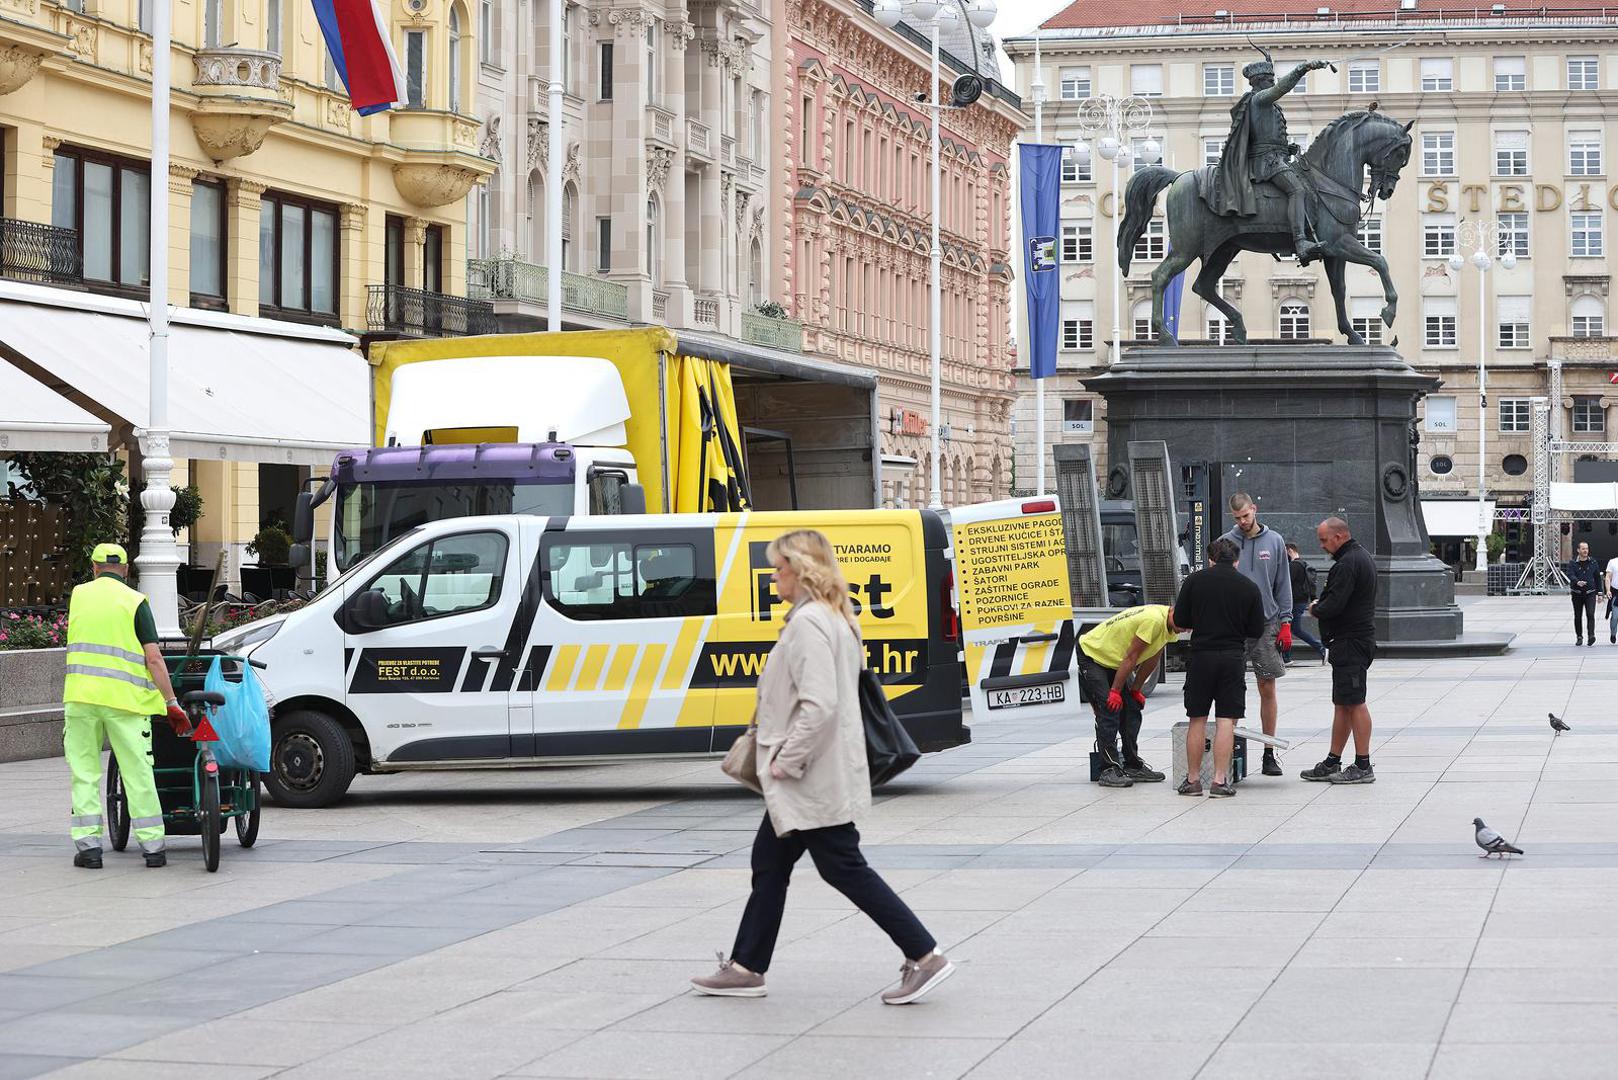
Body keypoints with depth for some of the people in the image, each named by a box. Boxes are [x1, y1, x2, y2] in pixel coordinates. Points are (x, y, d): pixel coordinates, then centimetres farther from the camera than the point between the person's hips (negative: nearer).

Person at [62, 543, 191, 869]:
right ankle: (153, 846, 4)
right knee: (138, 772, 2)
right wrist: (171, 702, -4)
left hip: (80, 695, 2)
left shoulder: (79, 594, 10)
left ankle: (88, 845, 3)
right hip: (124, 697, -2)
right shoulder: (135, 601, 0)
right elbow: (153, 658, -6)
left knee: (84, 770, 8)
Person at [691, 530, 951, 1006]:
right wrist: (783, 755, 17)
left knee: (844, 868, -4)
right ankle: (745, 968, 22)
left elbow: (819, 704, -28)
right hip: (813, 775, 11)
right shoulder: (835, 618, 13)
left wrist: (786, 761, -19)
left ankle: (924, 956, -1)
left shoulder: (808, 623, -19)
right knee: (769, 863, 15)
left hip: (813, 779, -11)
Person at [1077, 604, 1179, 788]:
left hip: (1113, 659, 10)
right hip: (1091, 655, -10)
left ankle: (1133, 766, 11)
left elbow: (1151, 659, 6)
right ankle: (1110, 770, -16)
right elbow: (1131, 658, -27)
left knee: (1132, 709, 5)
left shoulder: (1169, 626, -3)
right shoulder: (1154, 620, -33)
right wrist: (1115, 691, -20)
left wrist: (1136, 690, 8)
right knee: (1109, 710, -16)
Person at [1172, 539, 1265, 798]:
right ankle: (1220, 781, -2)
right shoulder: (1249, 587, 0)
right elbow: (1257, 630, 4)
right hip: (1233, 657, 0)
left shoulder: (1194, 581, -1)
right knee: (1226, 720, 2)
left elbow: (1180, 620, 1)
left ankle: (1193, 779, 13)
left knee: (1197, 720, 8)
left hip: (1200, 655, 0)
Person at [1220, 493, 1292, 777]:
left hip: (1267, 624, 0)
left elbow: (1283, 584, 5)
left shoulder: (1274, 541, 4)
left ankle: (1269, 753, 10)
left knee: (1268, 689, 4)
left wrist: (1285, 622, 0)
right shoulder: (1226, 542, 3)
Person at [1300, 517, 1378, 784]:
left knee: (1353, 703, -8)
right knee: (1342, 703, 13)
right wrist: (1321, 606, 11)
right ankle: (1332, 764, 18)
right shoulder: (1363, 557, 17)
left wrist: (1315, 609, -4)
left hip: (1350, 642, -11)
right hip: (1359, 639, 11)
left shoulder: (1347, 564, -17)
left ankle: (1363, 766, -6)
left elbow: (1334, 604, -23)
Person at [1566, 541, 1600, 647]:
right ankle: (1579, 637, 19)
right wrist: (1577, 582, -38)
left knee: (1590, 614, -15)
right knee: (1577, 616, 7)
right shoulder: (1572, 563, -1)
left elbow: (1597, 578, 12)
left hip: (1590, 593, 0)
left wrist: (1599, 593, 9)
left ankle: (1591, 635, -22)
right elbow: (1570, 575, -17)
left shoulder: (1593, 563, 6)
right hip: (1577, 593, 0)